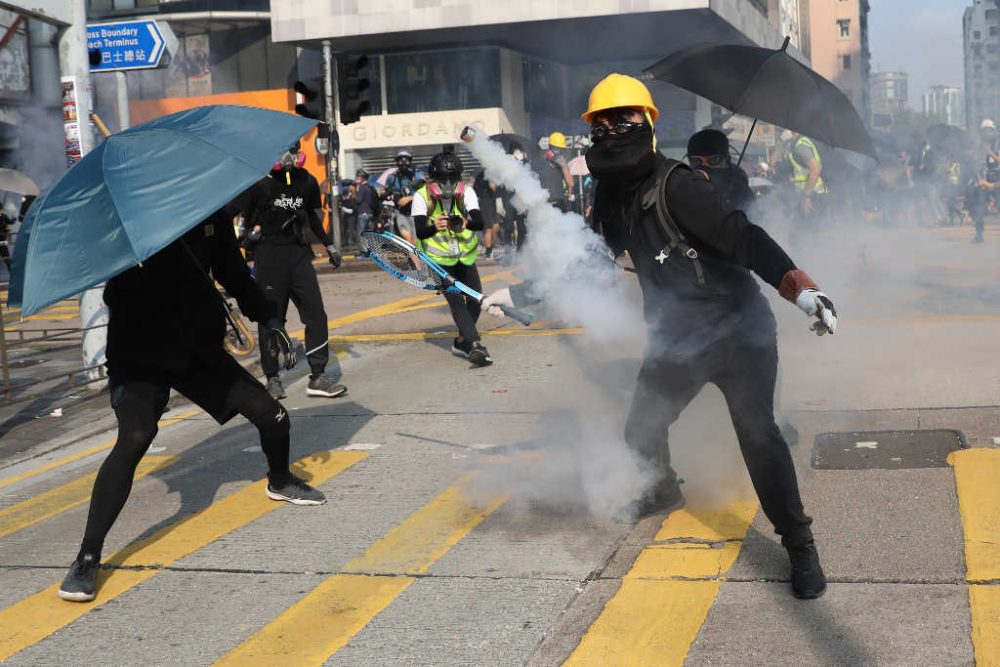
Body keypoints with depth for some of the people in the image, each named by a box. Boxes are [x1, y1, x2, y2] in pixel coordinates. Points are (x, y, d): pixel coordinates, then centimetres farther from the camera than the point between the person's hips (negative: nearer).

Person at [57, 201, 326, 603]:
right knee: (134, 438, -26)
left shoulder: (213, 215, -1)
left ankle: (280, 482, 41)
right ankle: (87, 557, -17)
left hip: (200, 347, 5)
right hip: (141, 355, -5)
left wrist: (266, 317, 8)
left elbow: (233, 272, 14)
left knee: (273, 417, 5)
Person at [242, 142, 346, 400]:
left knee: (315, 313, -3)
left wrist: (328, 245, 20)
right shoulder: (261, 183, -6)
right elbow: (244, 215, 6)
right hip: (269, 255, -4)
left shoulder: (307, 182, 8)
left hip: (298, 252, 4)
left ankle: (317, 377, 2)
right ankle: (272, 378, 14)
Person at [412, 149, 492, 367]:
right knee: (456, 301, -18)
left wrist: (466, 222, -51)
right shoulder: (422, 197, -17)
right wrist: (434, 227, -53)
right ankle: (475, 344, -24)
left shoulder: (466, 192, -12)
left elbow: (480, 222, -28)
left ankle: (461, 342, 20)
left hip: (466, 257, 3)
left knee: (476, 300, 0)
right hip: (439, 261, -3)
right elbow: (420, 232, -30)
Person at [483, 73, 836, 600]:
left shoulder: (675, 185, -22)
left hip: (738, 329, -7)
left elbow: (743, 239, -30)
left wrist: (800, 288, -43)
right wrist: (515, 294, 16)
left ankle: (799, 545, -5)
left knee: (756, 432, -21)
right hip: (676, 339, 8)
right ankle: (664, 493, 50)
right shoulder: (612, 201, 2)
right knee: (641, 432, 17)